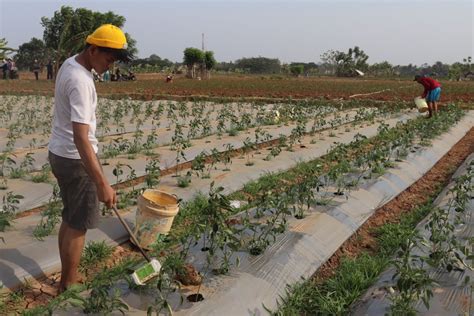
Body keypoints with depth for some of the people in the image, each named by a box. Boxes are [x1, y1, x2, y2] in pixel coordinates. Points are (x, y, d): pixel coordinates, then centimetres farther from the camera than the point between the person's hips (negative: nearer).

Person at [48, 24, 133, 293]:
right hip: (74, 159, -10)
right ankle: (68, 286, 18)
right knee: (78, 225, 4)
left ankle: (68, 278, 32)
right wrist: (102, 183, -36)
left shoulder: (70, 63, 6)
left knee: (70, 219, 19)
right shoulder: (80, 81, -26)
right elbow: (80, 138, -33)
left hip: (59, 153, 10)